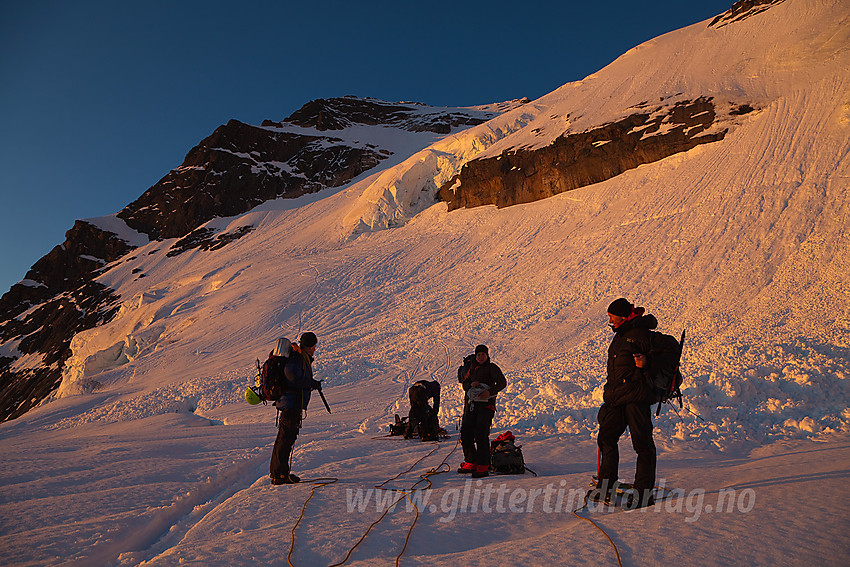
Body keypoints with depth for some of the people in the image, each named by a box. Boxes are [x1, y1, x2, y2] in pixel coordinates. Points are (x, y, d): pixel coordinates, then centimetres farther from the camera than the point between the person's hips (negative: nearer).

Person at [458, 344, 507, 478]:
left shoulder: (492, 367, 1)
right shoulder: (472, 368, 18)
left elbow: (502, 382, -9)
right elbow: (464, 384, 15)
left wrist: (490, 392, -23)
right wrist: (471, 384, -8)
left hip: (486, 404, -6)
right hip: (471, 405, 6)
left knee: (481, 435, -14)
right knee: (465, 435, 5)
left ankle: (483, 467, -9)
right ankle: (471, 463, 19)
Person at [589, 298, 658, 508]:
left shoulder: (640, 334, -8)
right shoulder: (620, 335, 19)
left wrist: (645, 364, -30)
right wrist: (609, 392, 26)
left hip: (636, 397, -9)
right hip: (616, 398, 9)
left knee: (642, 443, -3)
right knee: (606, 437, 9)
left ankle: (644, 493, 6)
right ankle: (606, 487, 19)